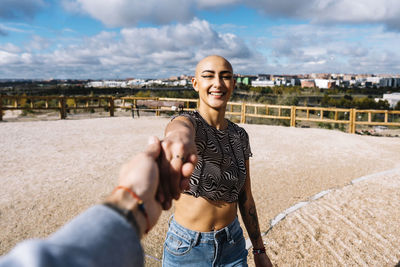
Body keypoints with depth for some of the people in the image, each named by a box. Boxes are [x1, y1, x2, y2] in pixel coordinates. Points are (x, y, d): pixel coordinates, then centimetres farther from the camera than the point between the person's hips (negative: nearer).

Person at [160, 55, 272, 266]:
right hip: (187, 249, -3)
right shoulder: (189, 121, -15)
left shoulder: (240, 136, 0)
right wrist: (180, 139, -64)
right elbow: (181, 126, -41)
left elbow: (245, 197, 6)